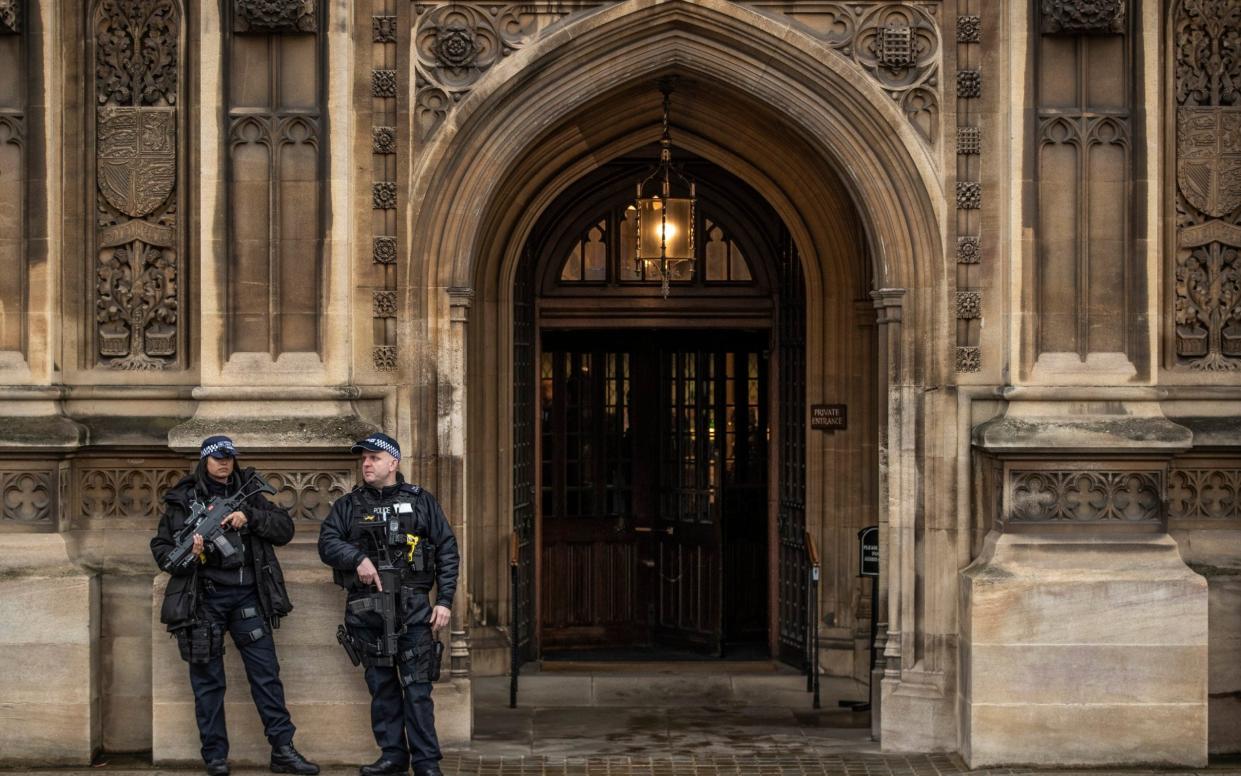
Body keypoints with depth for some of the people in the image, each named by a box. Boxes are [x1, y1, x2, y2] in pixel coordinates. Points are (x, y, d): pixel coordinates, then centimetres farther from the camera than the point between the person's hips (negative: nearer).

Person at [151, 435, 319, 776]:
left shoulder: (249, 492, 10)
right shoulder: (183, 499, 4)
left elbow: (285, 528, 4)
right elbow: (160, 546, 5)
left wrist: (249, 517, -11)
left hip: (247, 595, 2)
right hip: (203, 600, -2)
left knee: (266, 673, 1)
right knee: (208, 679, 3)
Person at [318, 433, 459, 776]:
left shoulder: (421, 501, 7)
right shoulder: (348, 505, 12)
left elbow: (447, 552, 5)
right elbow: (327, 542, 1)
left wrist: (445, 600, -3)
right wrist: (357, 557, -17)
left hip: (413, 607, -2)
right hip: (365, 609, 2)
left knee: (417, 686, -5)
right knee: (381, 685, 8)